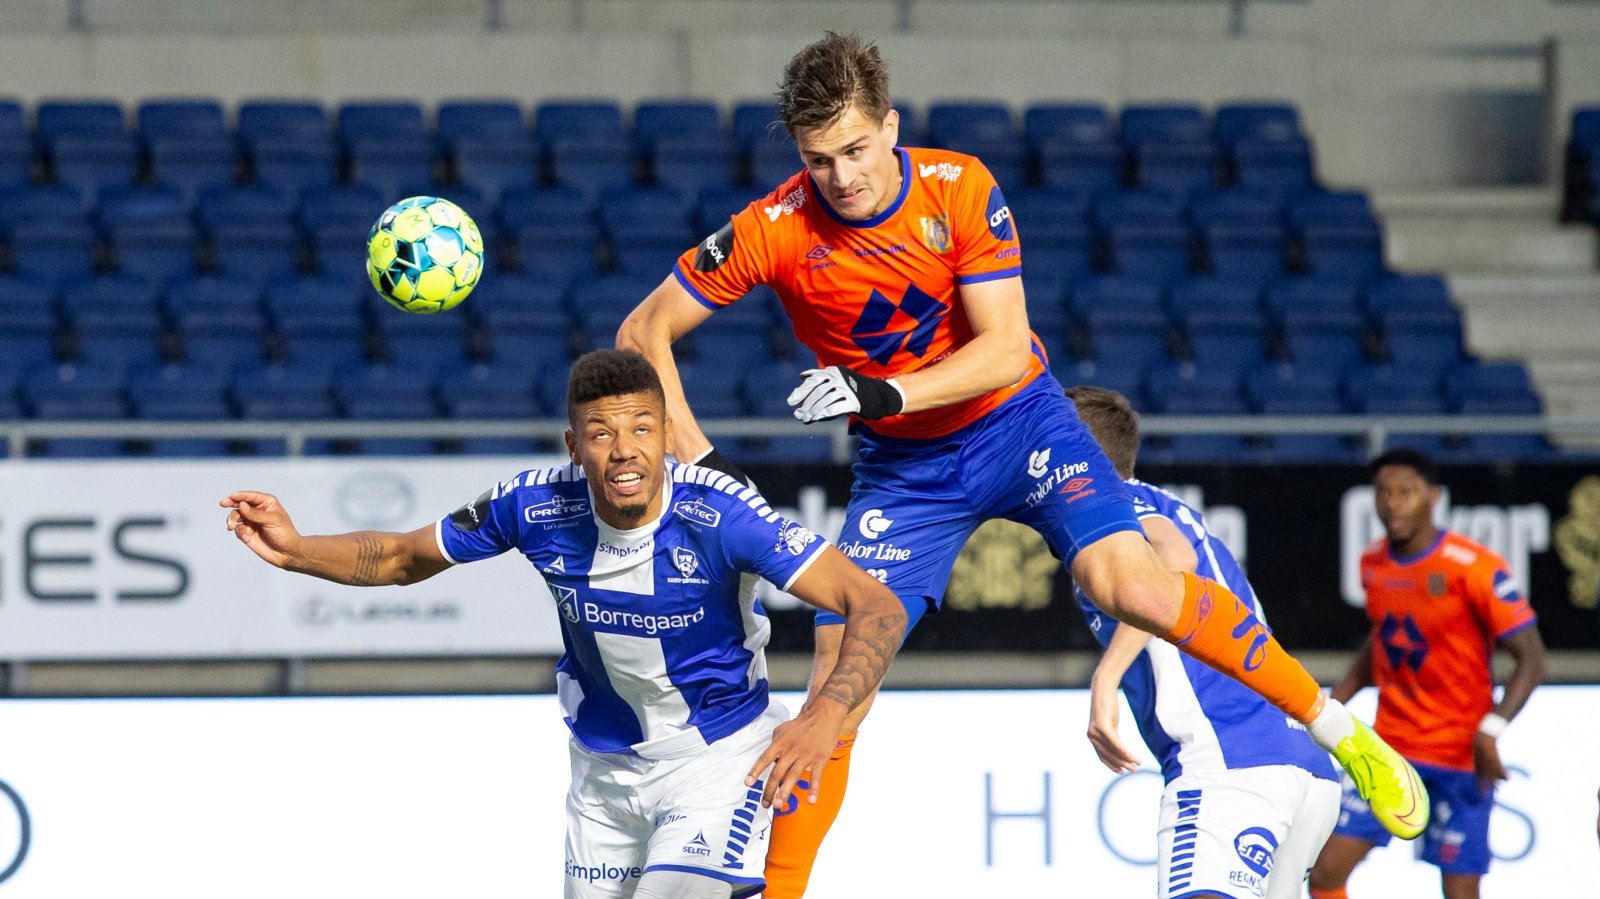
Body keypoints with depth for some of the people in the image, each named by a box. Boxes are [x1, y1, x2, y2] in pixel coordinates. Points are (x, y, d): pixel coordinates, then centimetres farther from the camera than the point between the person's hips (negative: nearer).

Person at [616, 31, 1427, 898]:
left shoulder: (959, 190, -20)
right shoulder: (772, 232, -18)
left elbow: (1005, 347, -20)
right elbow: (644, 332, -10)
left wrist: (884, 391, -34)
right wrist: (697, 461, -18)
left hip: (1017, 419, -2)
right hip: (901, 463, 2)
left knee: (1131, 584, -22)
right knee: (837, 677, -7)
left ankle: (1340, 733, -10)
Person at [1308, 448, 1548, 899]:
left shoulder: (1474, 568, -16)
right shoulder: (1373, 563, 4)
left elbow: (1531, 659, -17)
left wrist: (1490, 731, -30)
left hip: (1461, 757, -5)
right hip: (1392, 745, 6)